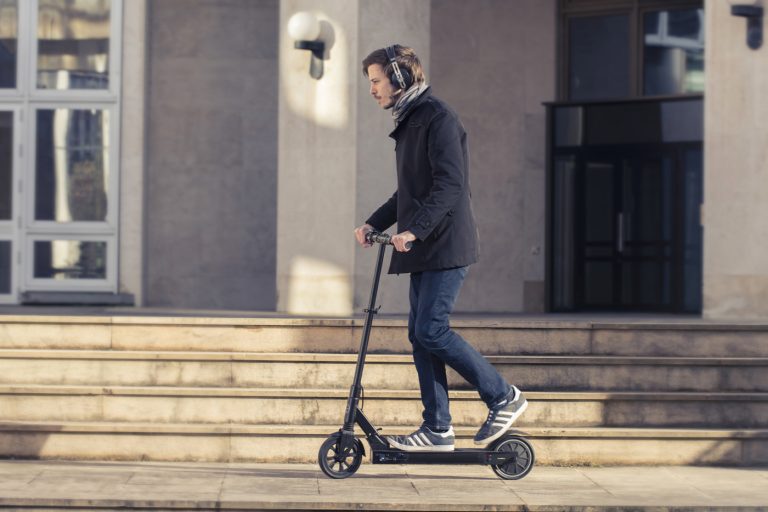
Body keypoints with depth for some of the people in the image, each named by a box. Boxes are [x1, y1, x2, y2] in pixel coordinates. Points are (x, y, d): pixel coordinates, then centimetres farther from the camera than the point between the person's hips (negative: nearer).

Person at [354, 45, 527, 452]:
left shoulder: (438, 119, -12)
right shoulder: (408, 123, 19)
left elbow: (450, 185, -22)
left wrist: (413, 230, -29)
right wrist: (374, 223, 16)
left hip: (445, 247, -10)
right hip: (424, 251, 10)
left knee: (431, 331, -13)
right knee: (420, 335, 6)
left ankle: (503, 397, 0)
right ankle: (437, 429, 8)